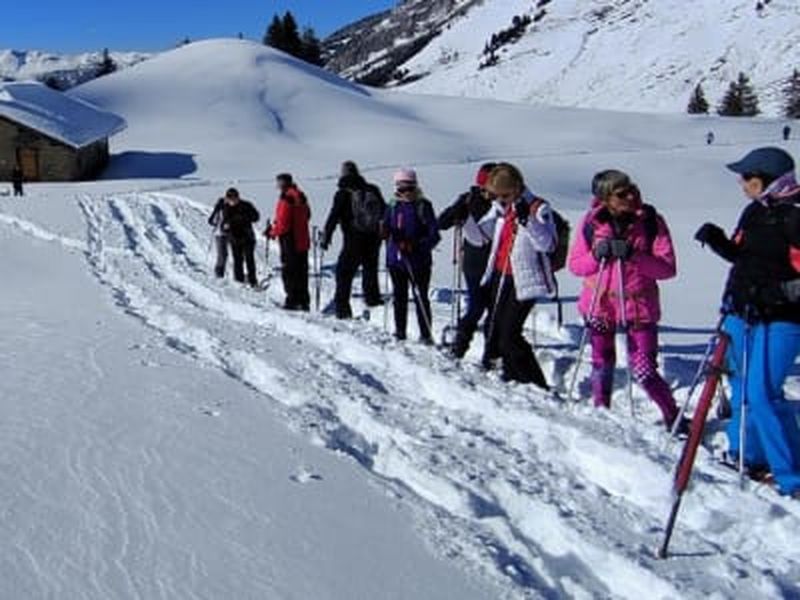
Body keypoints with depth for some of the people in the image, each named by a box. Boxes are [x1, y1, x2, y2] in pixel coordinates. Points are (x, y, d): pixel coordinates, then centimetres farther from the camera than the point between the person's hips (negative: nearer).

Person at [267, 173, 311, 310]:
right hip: (303, 241, 8)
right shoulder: (300, 196, 9)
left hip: (290, 242, -8)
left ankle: (293, 300, 0)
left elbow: (283, 223, -21)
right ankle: (304, 302, 17)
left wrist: (273, 232, -3)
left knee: (289, 271, 0)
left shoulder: (286, 198, -17)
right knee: (301, 272, 13)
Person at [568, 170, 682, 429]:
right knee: (602, 365, 15)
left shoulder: (651, 222, -8)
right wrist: (597, 255, -19)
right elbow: (574, 264, 1)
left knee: (644, 371, -5)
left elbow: (668, 268, -11)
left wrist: (633, 255, -25)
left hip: (639, 304, -2)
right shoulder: (591, 223, -4)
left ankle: (674, 418, 14)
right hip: (599, 303, 2)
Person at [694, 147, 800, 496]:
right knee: (742, 387, 16)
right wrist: (718, 241, 5)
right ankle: (746, 454, 32)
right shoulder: (756, 211, 11)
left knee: (762, 395, -12)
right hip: (742, 314, 8)